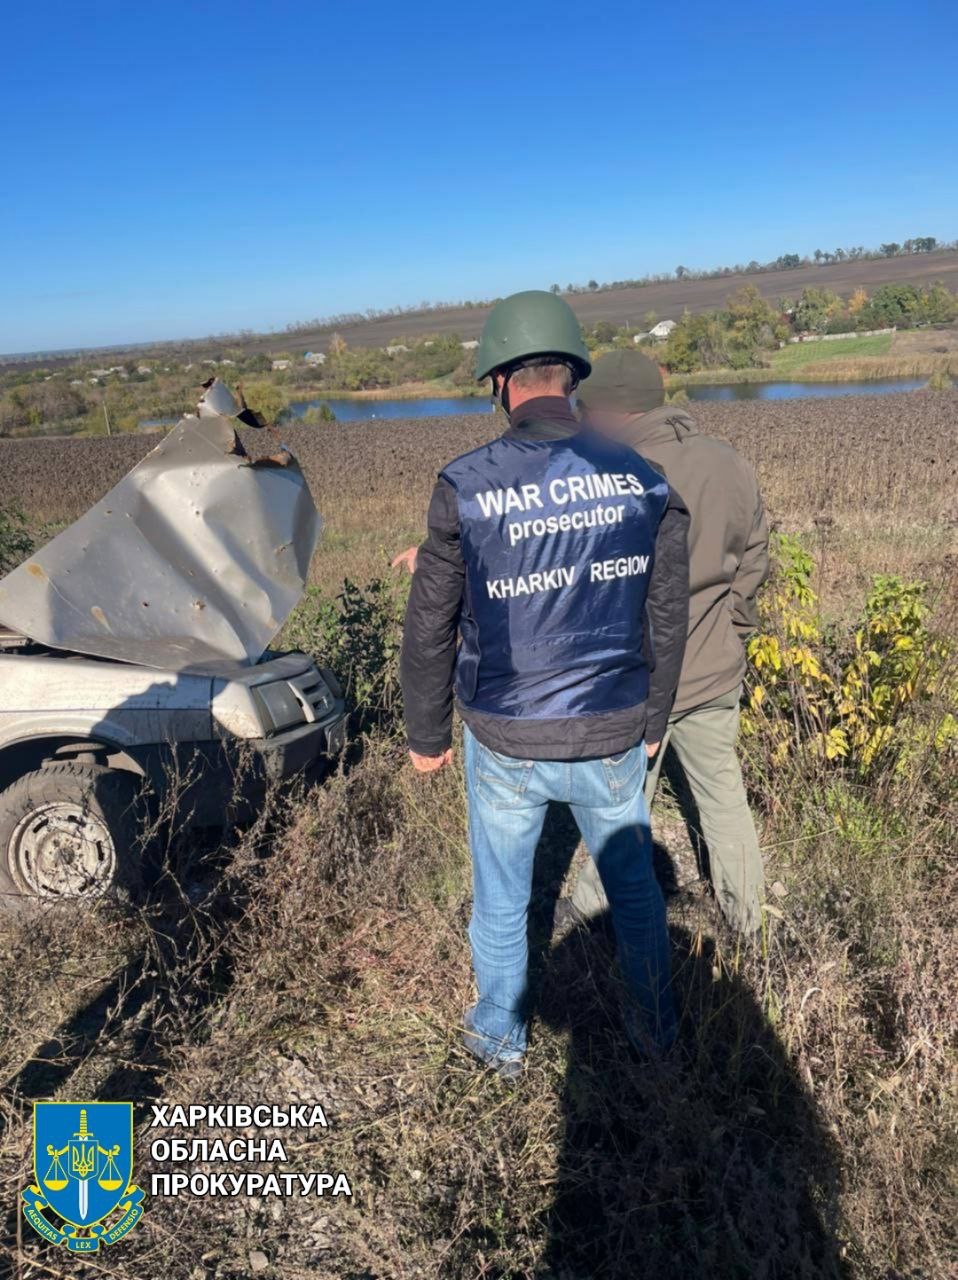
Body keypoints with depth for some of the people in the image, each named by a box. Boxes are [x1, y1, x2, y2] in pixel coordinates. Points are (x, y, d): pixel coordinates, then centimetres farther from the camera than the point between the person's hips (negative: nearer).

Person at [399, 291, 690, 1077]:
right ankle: (654, 1023, 46)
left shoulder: (464, 488, -16)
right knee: (632, 880, 25)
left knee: (501, 898, 20)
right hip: (611, 737, 2)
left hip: (506, 743, -2)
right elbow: (668, 620, 0)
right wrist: (653, 720, 15)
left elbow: (430, 630, -9)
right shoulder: (644, 482, -8)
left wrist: (427, 735, 6)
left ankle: (502, 1038, 43)